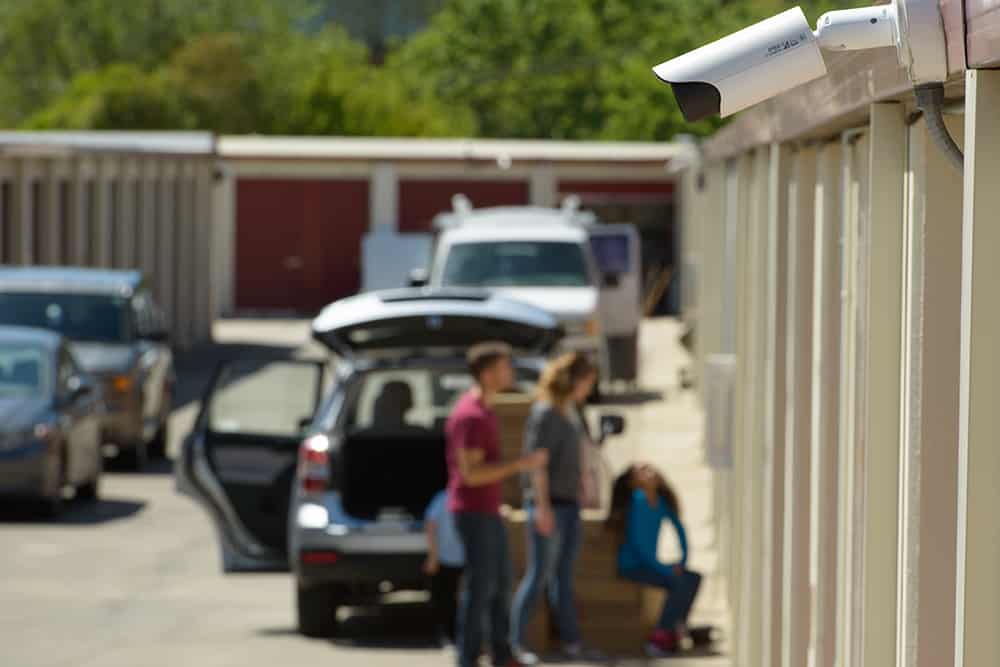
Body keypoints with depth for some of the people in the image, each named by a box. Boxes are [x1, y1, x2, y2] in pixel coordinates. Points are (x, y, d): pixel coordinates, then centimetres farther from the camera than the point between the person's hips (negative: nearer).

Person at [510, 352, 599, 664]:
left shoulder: (566, 412, 13)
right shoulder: (545, 412, -13)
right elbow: (537, 461, -18)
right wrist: (543, 507, -22)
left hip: (568, 503, 8)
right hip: (548, 504, -8)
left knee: (564, 577, 9)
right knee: (538, 576, -5)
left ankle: (571, 641, 11)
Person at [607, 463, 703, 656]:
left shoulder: (661, 501, 6)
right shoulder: (638, 499, -17)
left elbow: (679, 529, 18)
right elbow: (638, 541, -21)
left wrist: (683, 560, 7)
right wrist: (663, 568, -18)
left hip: (648, 563, 8)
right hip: (632, 566, -8)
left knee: (694, 578, -5)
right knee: (678, 582, -25)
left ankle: (674, 634, -6)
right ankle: (659, 638, -19)